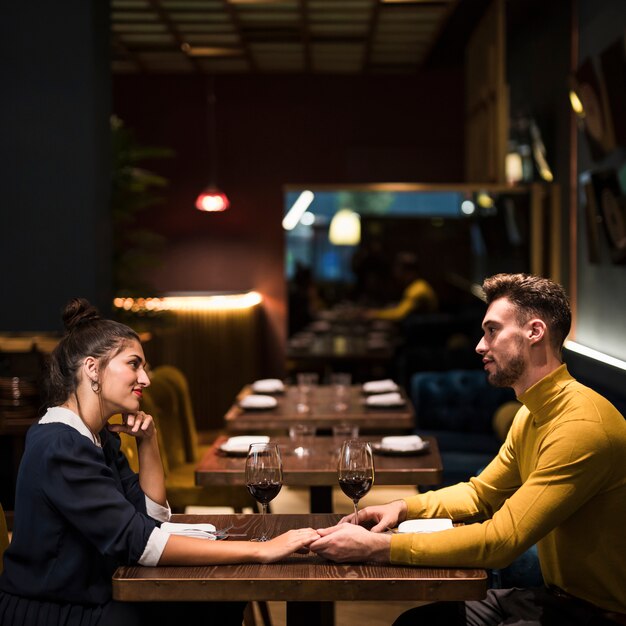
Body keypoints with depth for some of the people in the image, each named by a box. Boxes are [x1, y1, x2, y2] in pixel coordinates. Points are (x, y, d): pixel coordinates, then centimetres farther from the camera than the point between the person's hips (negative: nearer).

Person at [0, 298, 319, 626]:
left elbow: (151, 515, 11)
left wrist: (148, 441, -3)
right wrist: (261, 550, -29)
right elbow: (138, 543, -28)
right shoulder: (59, 446, -22)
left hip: (92, 595, 8)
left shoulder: (100, 436, 6)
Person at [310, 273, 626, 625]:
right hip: (555, 594, 8)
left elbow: (501, 541, -28)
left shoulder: (582, 425, -25)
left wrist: (376, 546, -26)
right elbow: (481, 493, 18)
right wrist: (405, 508, -1)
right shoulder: (532, 415, 8)